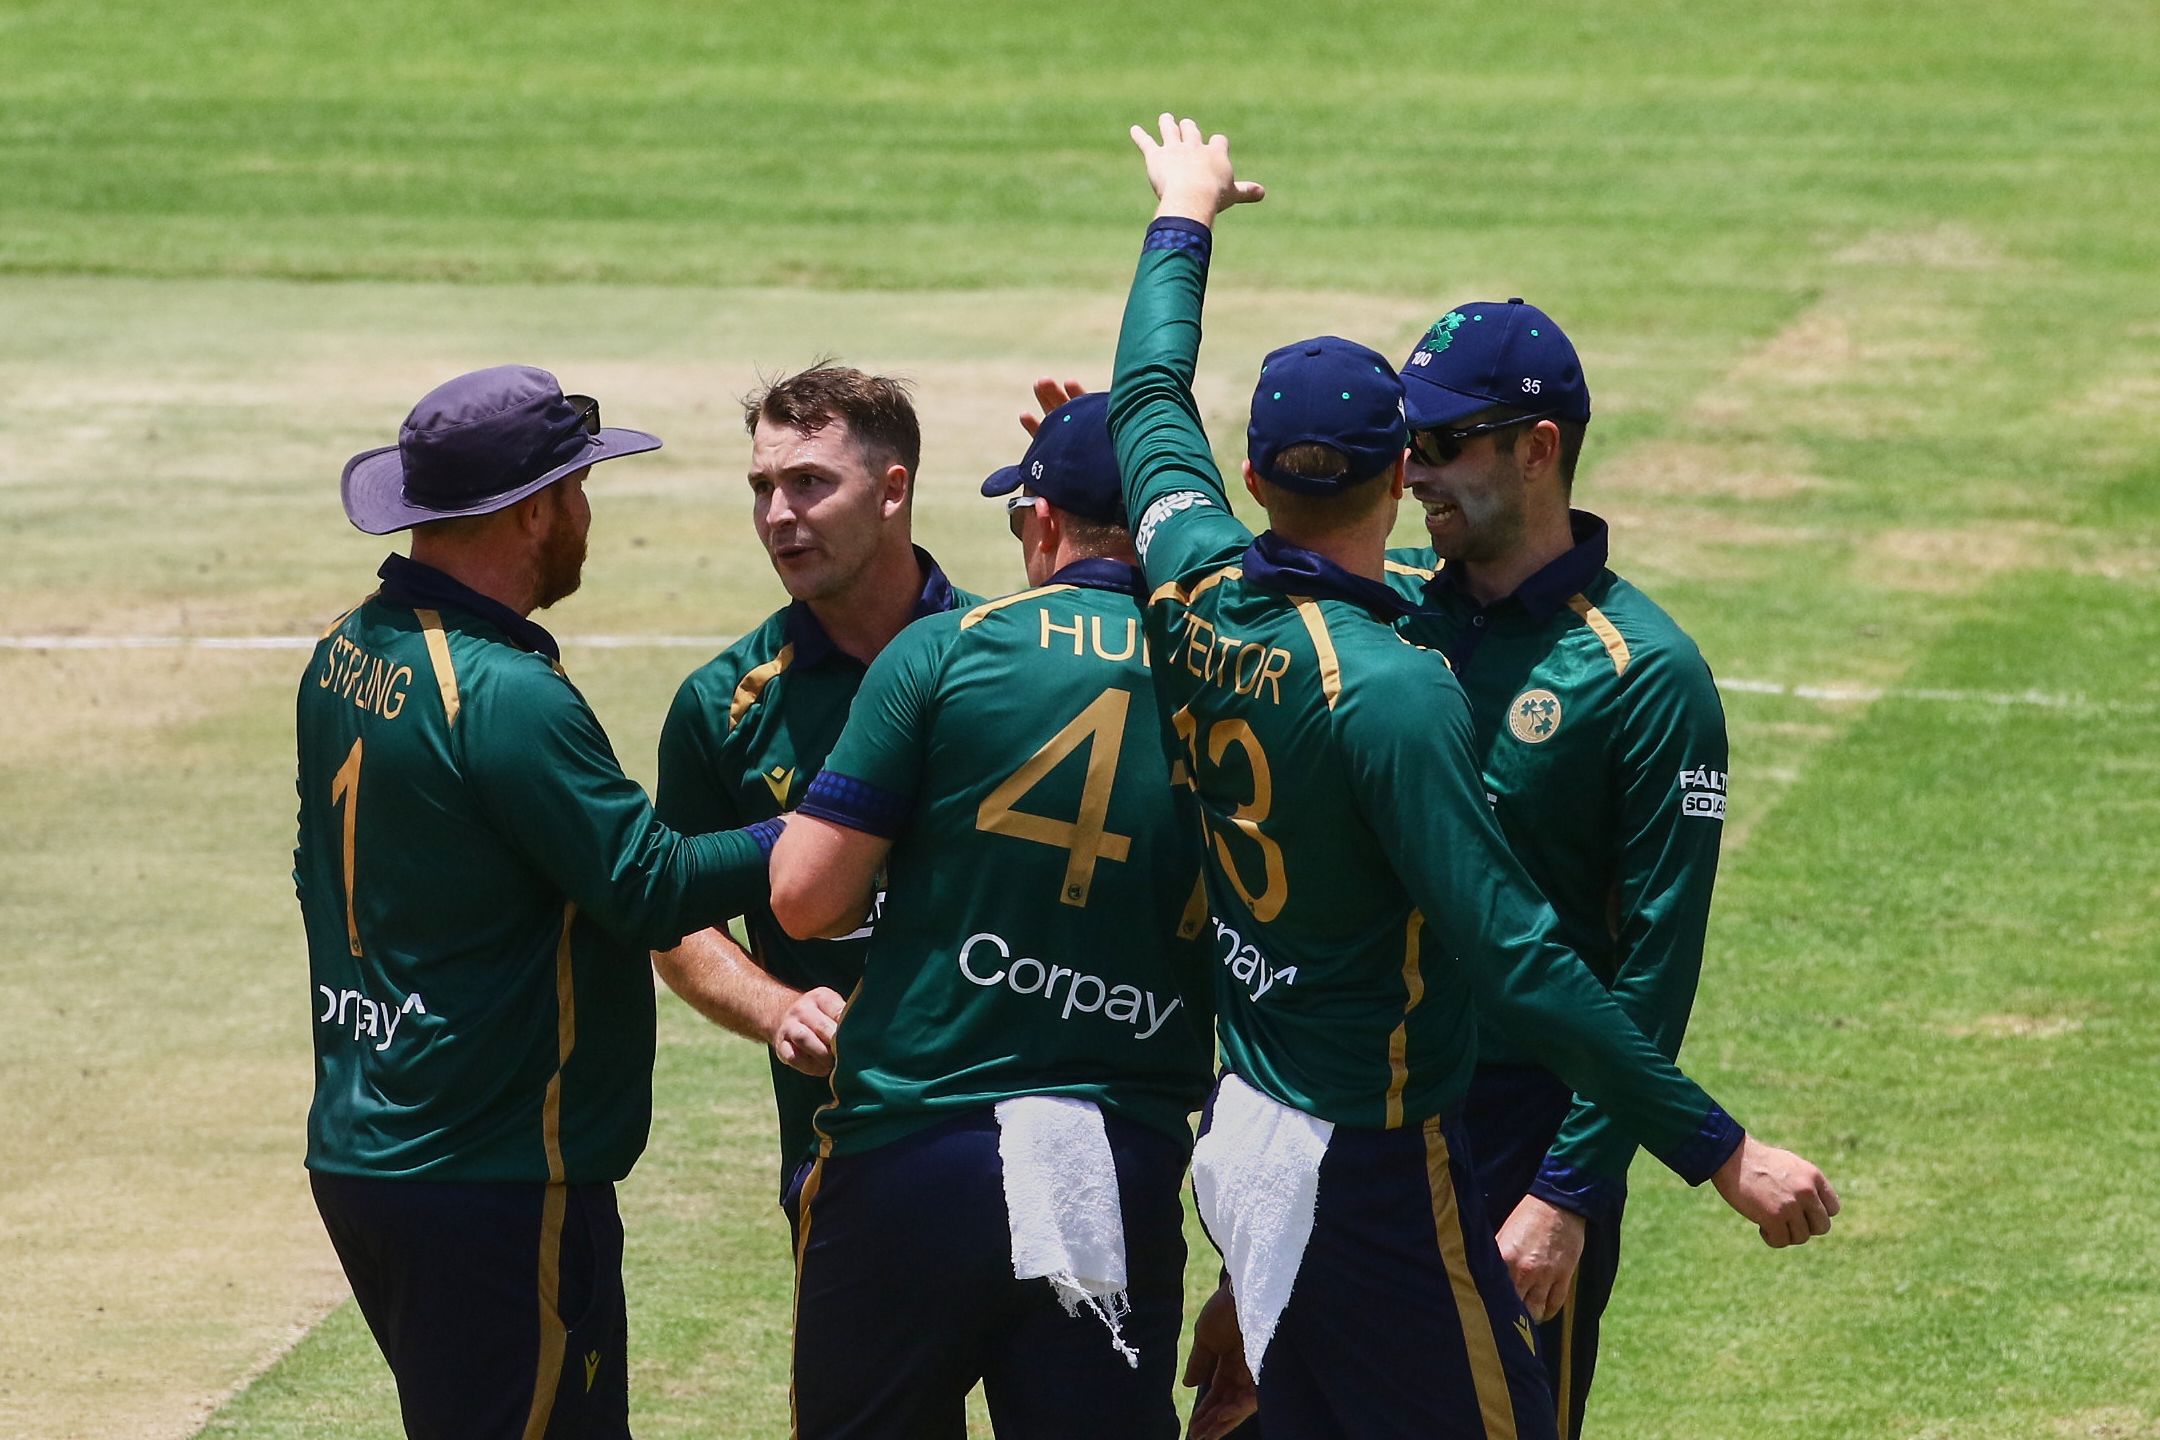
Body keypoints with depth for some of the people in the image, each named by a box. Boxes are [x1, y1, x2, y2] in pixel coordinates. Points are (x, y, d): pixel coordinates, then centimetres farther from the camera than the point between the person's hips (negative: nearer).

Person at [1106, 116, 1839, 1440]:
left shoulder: (1196, 591, -2)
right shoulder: (1389, 689, -23)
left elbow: (1151, 398, 20)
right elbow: (1521, 965, -27)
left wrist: (1186, 219, 38)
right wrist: (1723, 1154, -25)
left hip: (1238, 1134, 8)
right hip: (1370, 1170, -8)